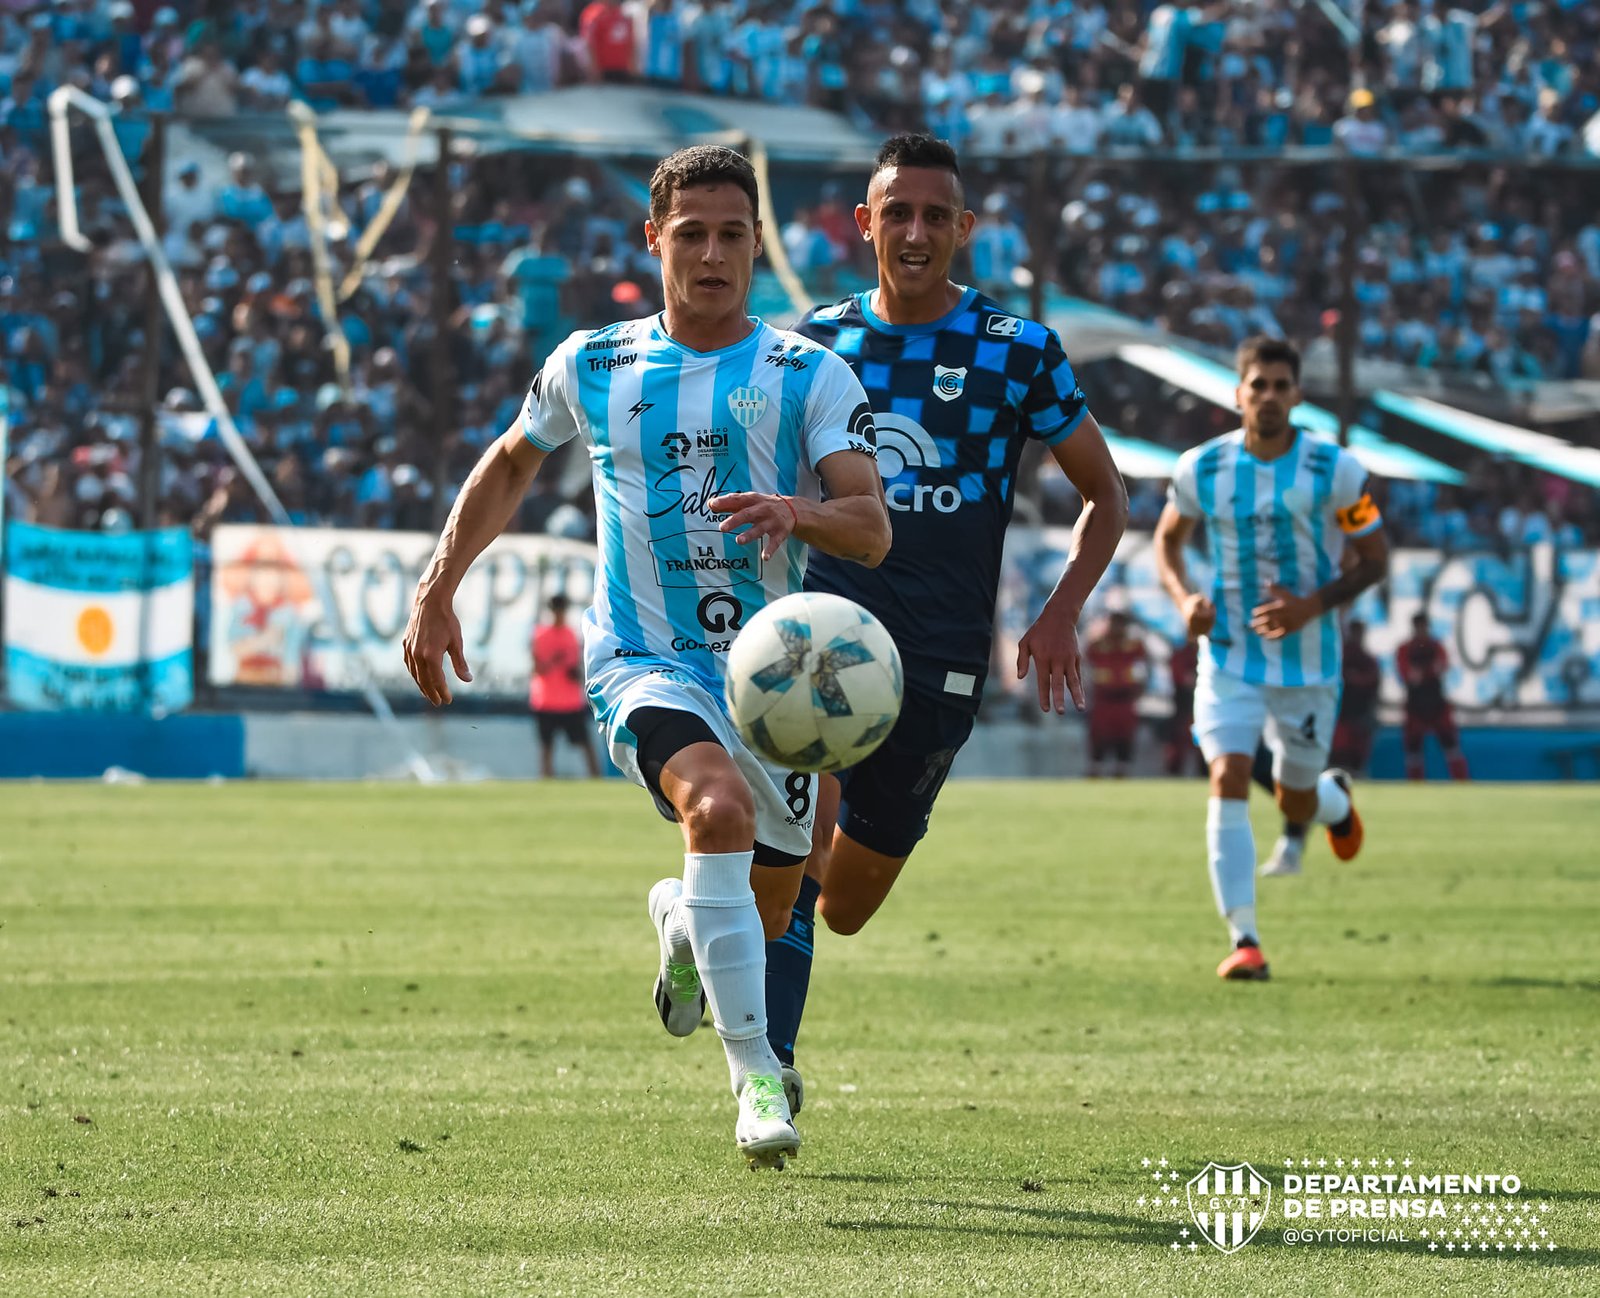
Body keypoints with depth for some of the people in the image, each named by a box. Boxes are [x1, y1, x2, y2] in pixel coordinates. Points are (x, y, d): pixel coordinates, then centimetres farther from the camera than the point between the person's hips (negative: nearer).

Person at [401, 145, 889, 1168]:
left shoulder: (809, 377, -1)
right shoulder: (591, 367, 4)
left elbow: (873, 528, -11)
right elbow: (511, 465, 22)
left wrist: (795, 512, -32)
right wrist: (439, 586, 14)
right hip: (644, 662, -2)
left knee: (768, 912, 11)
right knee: (720, 808, -33)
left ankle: (683, 923, 51)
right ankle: (754, 1074, -30)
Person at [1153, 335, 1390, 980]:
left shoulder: (1335, 471, -10)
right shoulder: (1202, 468, -4)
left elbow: (1375, 558, -2)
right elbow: (1168, 539, 12)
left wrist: (1314, 604, -18)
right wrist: (1184, 598, -8)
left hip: (1306, 659, 0)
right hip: (1229, 655, 0)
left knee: (1296, 803, 12)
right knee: (1228, 781, -18)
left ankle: (1334, 797, 52)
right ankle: (1244, 940, -16)